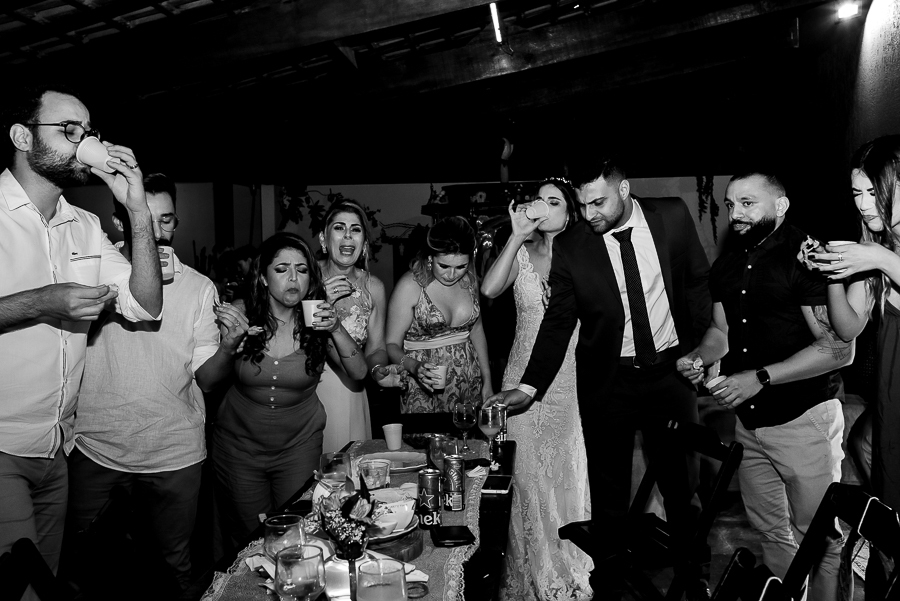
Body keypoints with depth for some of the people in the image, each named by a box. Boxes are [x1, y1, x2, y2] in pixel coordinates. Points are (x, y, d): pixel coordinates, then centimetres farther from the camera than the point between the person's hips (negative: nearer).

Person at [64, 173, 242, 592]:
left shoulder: (199, 287, -1)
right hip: (95, 448, 0)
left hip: (174, 453, 0)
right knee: (81, 562, 18)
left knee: (172, 564, 15)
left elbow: (206, 378, -2)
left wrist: (229, 346, -22)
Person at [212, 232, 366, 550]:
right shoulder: (241, 314, -12)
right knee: (251, 539, 13)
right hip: (240, 446, 0)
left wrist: (336, 329, -28)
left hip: (298, 446, 0)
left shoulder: (316, 320, -11)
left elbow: (359, 372, -14)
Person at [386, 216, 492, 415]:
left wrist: (487, 380, 12)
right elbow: (392, 345, -12)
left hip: (469, 381, 4)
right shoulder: (410, 285, -15)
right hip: (424, 387, -4)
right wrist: (414, 367, -31)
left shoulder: (469, 278, 1)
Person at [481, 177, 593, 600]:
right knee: (527, 475, 6)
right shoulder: (521, 253, 3)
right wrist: (518, 235, -16)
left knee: (570, 472, 9)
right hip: (525, 379, 1)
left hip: (571, 380, 0)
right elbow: (490, 290, -16)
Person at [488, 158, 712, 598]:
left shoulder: (672, 216, -4)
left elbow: (699, 282, 7)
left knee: (683, 487, 15)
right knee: (609, 500, 9)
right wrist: (530, 387, -16)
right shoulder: (569, 245, -8)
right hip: (608, 383, -1)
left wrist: (700, 347, 0)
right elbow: (558, 322, -8)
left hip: (671, 372, 1)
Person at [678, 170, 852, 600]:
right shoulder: (726, 266, 7)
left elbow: (839, 349, -19)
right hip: (748, 421, 7)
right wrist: (698, 357, -3)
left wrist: (759, 378, -23)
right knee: (771, 532, 19)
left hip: (803, 420, -6)